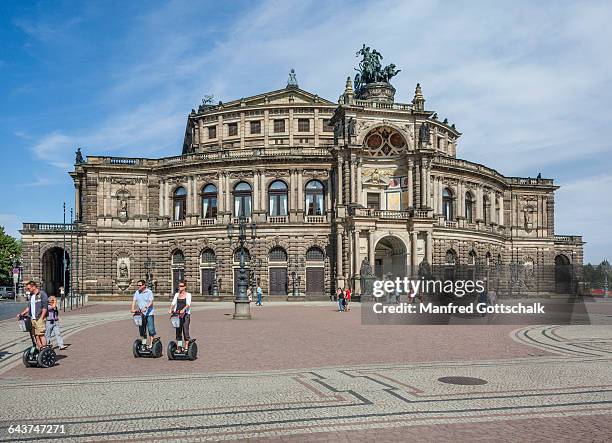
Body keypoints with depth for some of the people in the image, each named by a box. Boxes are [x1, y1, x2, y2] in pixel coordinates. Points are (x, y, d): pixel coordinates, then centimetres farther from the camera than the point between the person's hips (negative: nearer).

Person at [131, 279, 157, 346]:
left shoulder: (149, 292, -6)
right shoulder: (137, 292, 9)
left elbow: (151, 302, -16)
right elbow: (134, 301, 2)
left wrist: (146, 308, -31)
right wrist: (133, 309, -15)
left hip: (149, 313, -5)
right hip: (140, 313, 5)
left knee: (150, 328, -7)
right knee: (141, 329, 9)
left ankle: (151, 343, -2)